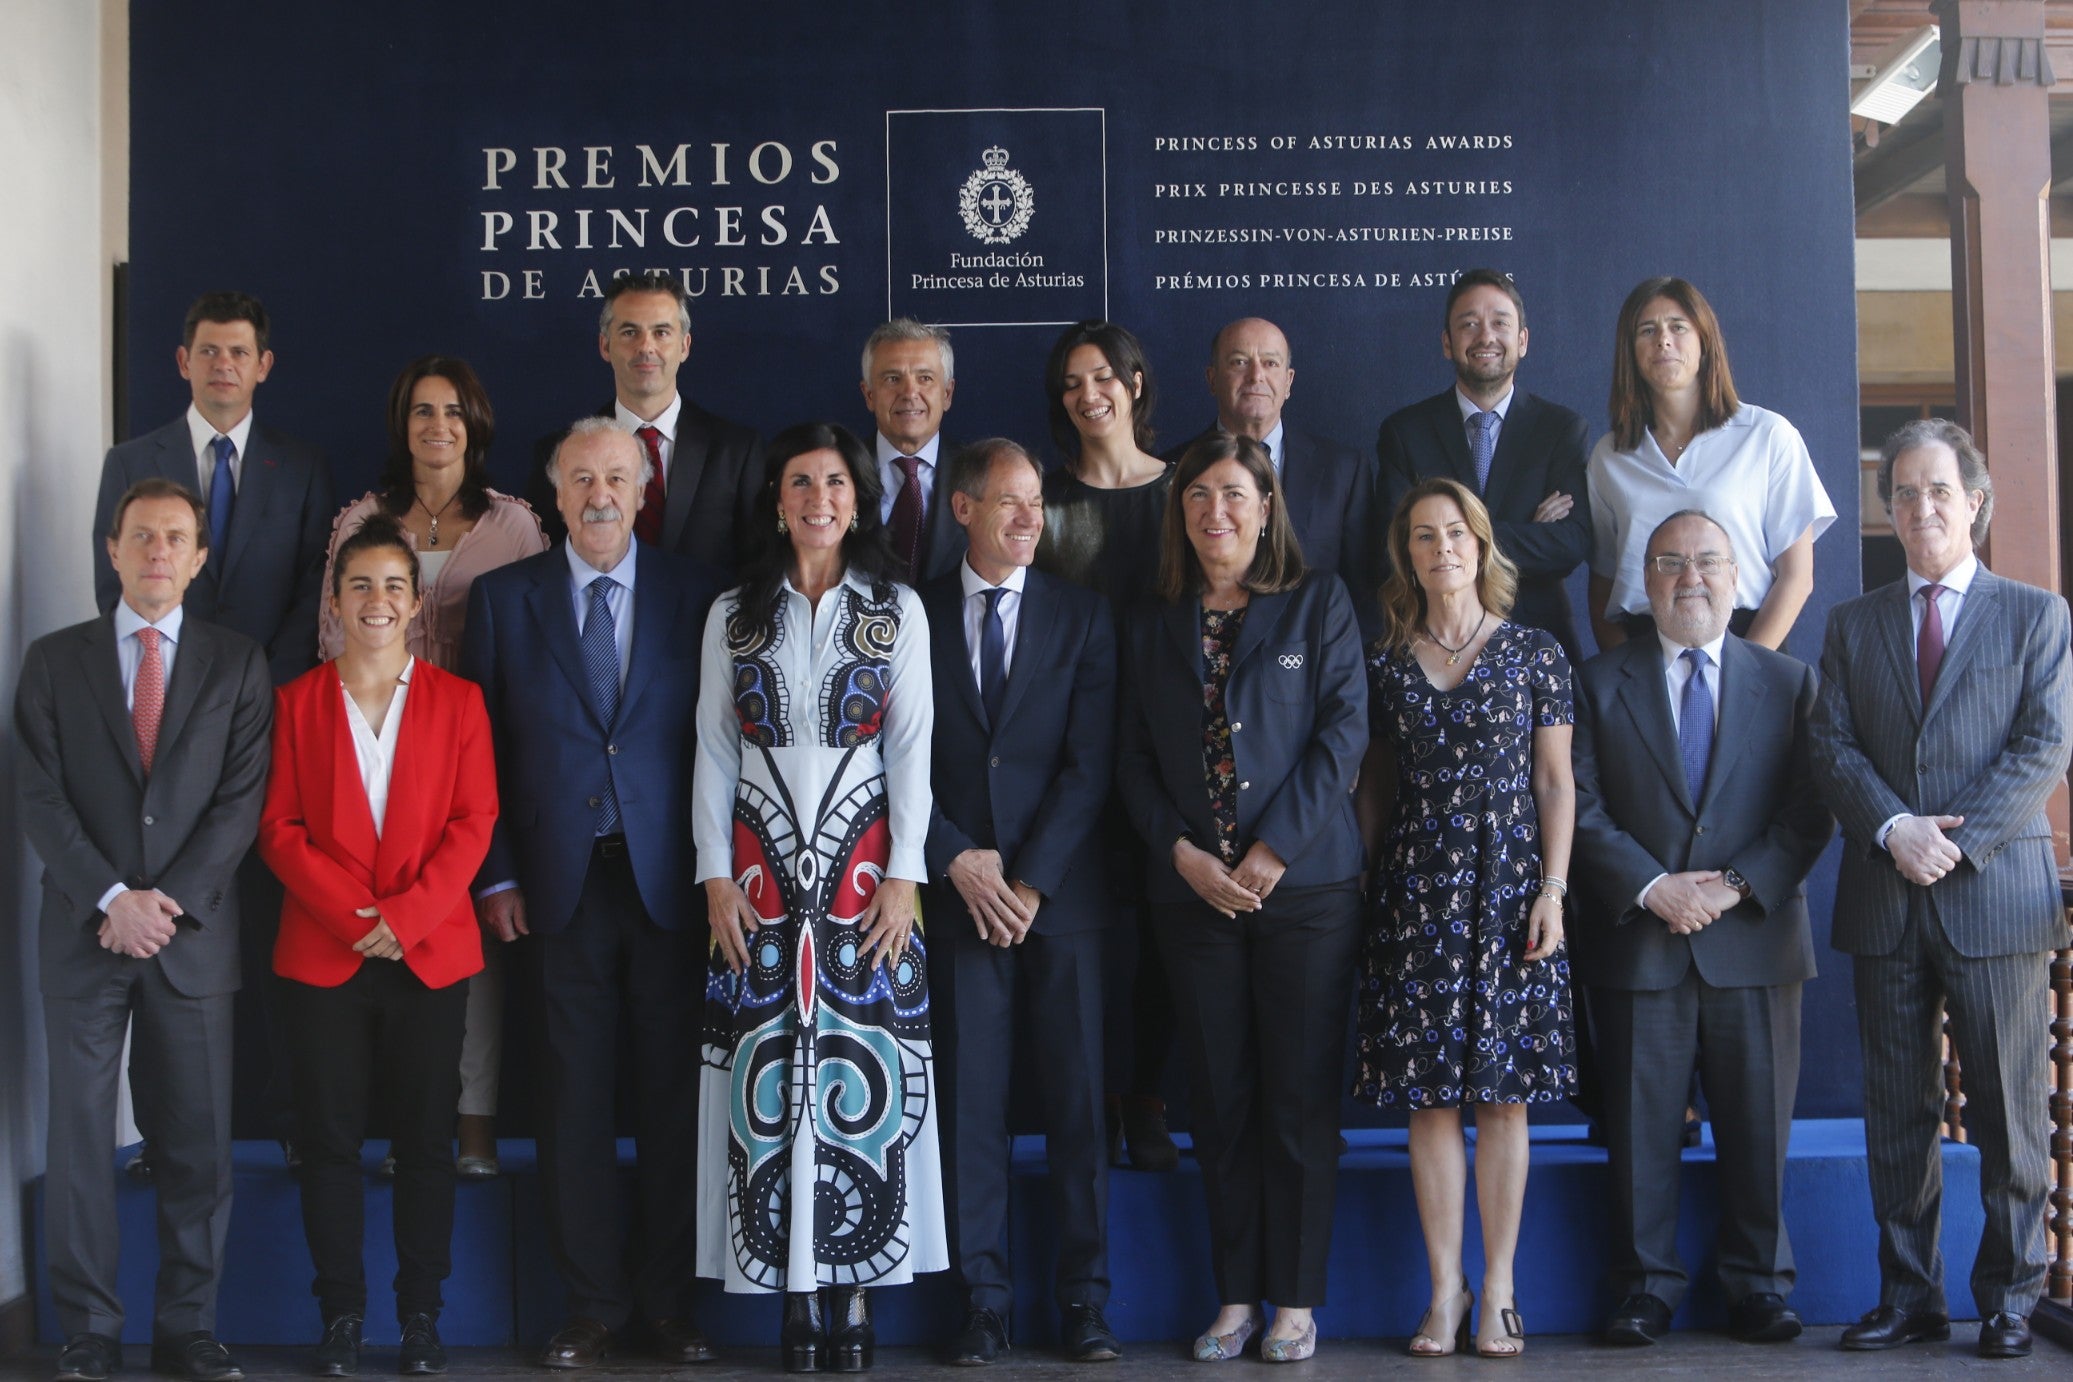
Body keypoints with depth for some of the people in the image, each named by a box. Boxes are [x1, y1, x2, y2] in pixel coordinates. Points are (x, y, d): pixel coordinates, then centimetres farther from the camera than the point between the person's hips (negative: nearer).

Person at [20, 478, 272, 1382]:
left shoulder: (237, 664, 7)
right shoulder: (54, 660, 7)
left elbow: (242, 797, -1)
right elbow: (39, 797, -1)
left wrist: (171, 901, -11)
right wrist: (111, 898, -12)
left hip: (194, 935, 0)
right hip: (83, 933, 0)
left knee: (198, 1140, 3)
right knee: (79, 1137, 2)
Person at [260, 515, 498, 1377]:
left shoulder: (458, 701, 7)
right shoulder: (295, 702, 7)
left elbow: (474, 822, 0)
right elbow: (278, 828, 1)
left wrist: (405, 914, -12)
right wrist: (352, 915, -12)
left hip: (432, 951, 0)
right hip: (322, 953, 0)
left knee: (425, 1138, 4)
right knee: (330, 1138, 3)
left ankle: (421, 1313, 14)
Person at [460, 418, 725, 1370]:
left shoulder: (694, 593, 4)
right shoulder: (504, 597, 6)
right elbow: (480, 746, 6)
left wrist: (715, 866, -1)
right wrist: (494, 875, 0)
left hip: (669, 885, 0)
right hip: (559, 887, 1)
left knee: (674, 1096, 5)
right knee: (574, 1101, 5)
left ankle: (668, 1301, 17)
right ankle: (593, 1304, 16)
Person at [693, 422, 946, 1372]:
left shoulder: (896, 611, 4)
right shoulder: (734, 615, 7)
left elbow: (912, 749, 1)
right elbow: (714, 750, 6)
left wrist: (903, 876, -7)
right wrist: (716, 876, -2)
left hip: (863, 868, -1)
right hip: (761, 870, 1)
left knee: (861, 1072, -2)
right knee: (770, 1071, 0)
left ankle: (858, 1286, 7)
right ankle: (794, 1287, 8)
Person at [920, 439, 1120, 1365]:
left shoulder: (1081, 616, 6)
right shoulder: (916, 616, 7)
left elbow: (1091, 762, -1)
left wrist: (1031, 876, -9)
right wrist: (955, 858, -8)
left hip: (1060, 892, 0)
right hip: (957, 890, 0)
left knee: (1077, 1096, 1)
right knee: (971, 1099, 2)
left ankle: (1084, 1298, 9)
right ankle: (984, 1300, 9)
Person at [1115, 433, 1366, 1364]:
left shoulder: (1319, 604, 4)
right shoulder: (1151, 626, 12)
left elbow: (1343, 729, -4)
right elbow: (1134, 760, 9)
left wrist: (1275, 848, -11)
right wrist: (1182, 852, -6)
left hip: (1306, 883, -2)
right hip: (1194, 892, 3)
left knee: (1299, 1099, 0)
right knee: (1221, 1102, 5)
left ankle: (1295, 1298, 10)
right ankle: (1235, 1296, 14)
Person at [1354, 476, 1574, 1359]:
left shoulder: (1535, 654, 4)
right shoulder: (1385, 664, 8)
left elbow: (1555, 781, 3)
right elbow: (1372, 784, 11)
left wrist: (1553, 887, -5)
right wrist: (1363, 880, 3)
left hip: (1509, 885, -1)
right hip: (1417, 889, 1)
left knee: (1504, 1093, 0)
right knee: (1429, 1095, 1)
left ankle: (1498, 1288, 8)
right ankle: (1445, 1289, 9)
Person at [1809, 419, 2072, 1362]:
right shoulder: (1854, 624, 14)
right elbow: (1834, 750, 5)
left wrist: (1960, 841, -13)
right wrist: (1895, 830, -13)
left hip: (1997, 892, -2)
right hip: (1885, 899, 3)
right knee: (1896, 1111, 7)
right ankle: (1909, 1294, 15)